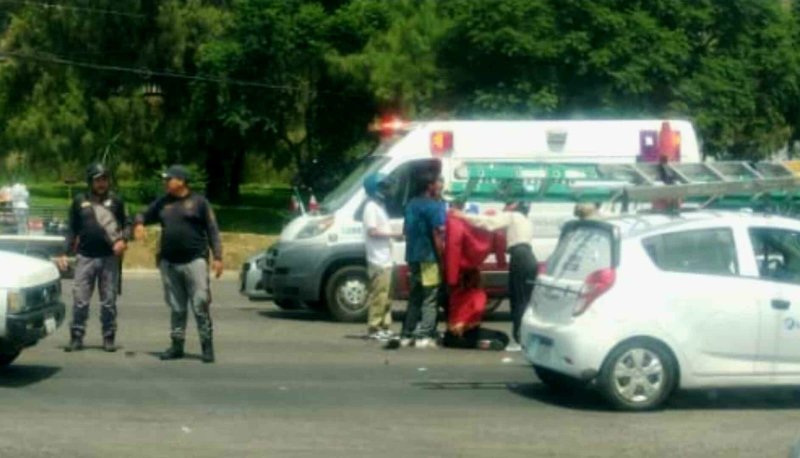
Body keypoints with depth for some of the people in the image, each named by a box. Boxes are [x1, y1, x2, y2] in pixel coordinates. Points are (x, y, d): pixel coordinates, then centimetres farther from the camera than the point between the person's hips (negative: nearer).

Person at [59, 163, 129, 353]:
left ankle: (108, 338, 12)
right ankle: (76, 338, 6)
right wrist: (65, 253, 4)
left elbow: (125, 224, 8)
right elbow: (72, 230, 10)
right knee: (80, 300, -1)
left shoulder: (116, 202, 6)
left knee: (109, 301, 4)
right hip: (85, 257, 0)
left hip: (109, 258, 0)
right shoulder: (79, 201, 7)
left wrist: (123, 240, -13)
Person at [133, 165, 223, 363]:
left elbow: (213, 230, -2)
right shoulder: (163, 203, 12)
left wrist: (217, 257, -9)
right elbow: (144, 215, 24)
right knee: (177, 308, 10)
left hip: (194, 261, -5)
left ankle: (207, 347, -4)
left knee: (200, 306, -9)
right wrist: (139, 223, -1)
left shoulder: (199, 202, 0)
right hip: (169, 263, 5)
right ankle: (177, 345, 16)